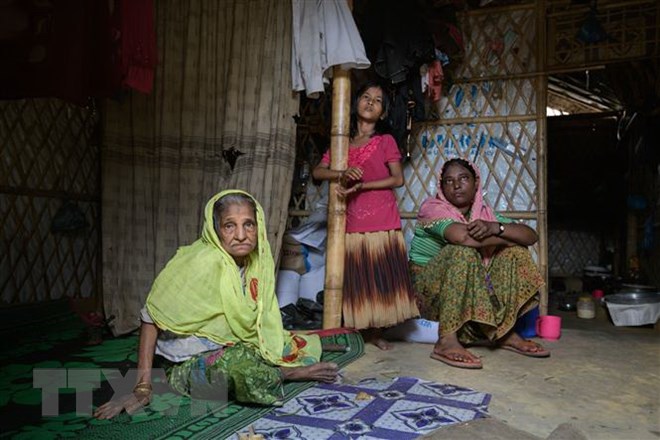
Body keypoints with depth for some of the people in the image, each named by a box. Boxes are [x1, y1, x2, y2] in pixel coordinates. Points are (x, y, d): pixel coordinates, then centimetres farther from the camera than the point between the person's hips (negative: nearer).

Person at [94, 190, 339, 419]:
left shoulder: (257, 261, -4)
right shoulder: (203, 262, -24)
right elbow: (153, 317, -21)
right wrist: (142, 388, -23)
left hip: (233, 349, 7)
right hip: (191, 362, -6)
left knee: (309, 344, 7)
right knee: (250, 369, -34)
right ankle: (292, 373, -6)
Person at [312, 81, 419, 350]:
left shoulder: (386, 141, 4)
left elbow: (398, 179, -6)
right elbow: (317, 172, 4)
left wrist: (361, 186, -14)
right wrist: (342, 174, -16)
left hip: (383, 222, -2)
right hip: (352, 224, 2)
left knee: (380, 278, 2)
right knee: (356, 280, 4)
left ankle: (376, 332, 16)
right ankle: (362, 331, 17)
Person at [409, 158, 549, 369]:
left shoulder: (483, 213, 2)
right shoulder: (433, 208, -15)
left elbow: (531, 236, -7)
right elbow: (461, 236, -36)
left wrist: (495, 227, -26)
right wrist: (504, 239, -18)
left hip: (470, 292, 6)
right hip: (428, 288, -6)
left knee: (514, 252, -3)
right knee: (463, 252, -31)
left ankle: (504, 332, -7)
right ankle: (447, 341, -32)